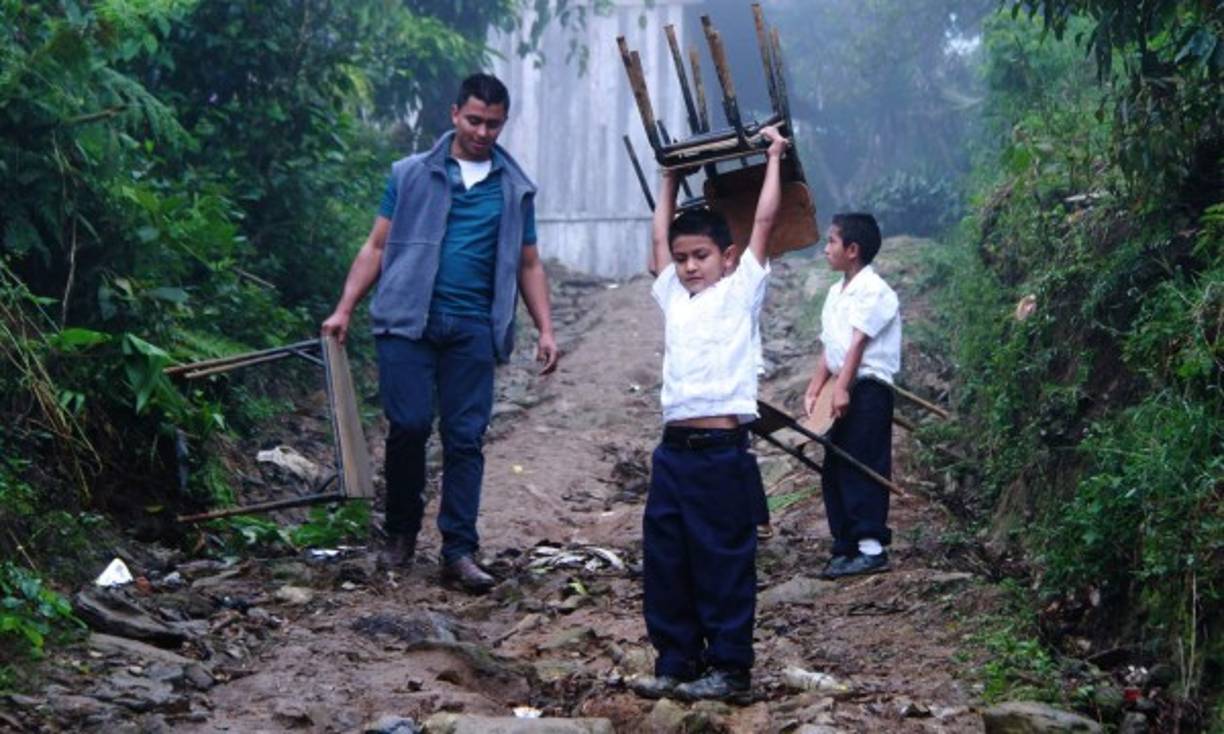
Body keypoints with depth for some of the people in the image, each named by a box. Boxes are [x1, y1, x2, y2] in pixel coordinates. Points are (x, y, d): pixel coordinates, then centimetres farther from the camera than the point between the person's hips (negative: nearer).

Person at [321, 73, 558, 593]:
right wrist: (345, 309, -1)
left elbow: (528, 265, 18)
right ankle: (401, 532, 13)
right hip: (408, 319, -1)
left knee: (465, 437, -1)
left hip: (473, 328, 2)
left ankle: (459, 551, 2)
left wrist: (545, 329, 8)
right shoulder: (412, 174, 9)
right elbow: (377, 247, 8)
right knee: (409, 425, -8)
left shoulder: (515, 189, 14)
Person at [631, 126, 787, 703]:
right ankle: (676, 661, 18)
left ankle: (730, 667, 6)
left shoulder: (740, 292, 3)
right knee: (663, 563, 8)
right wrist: (672, 175, 35)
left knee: (724, 564, -1)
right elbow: (660, 234, 28)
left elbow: (764, 221, 3)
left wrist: (773, 157, 11)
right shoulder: (673, 297, 16)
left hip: (722, 450, -6)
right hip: (673, 449, 6)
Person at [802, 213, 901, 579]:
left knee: (863, 466, -10)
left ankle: (871, 547, -9)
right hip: (843, 390, 9)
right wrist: (813, 391, 6)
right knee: (835, 469, 9)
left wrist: (842, 387, -24)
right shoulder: (836, 292, 16)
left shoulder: (873, 290, -10)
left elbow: (857, 342, -19)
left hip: (868, 388, -9)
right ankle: (846, 546, 15)